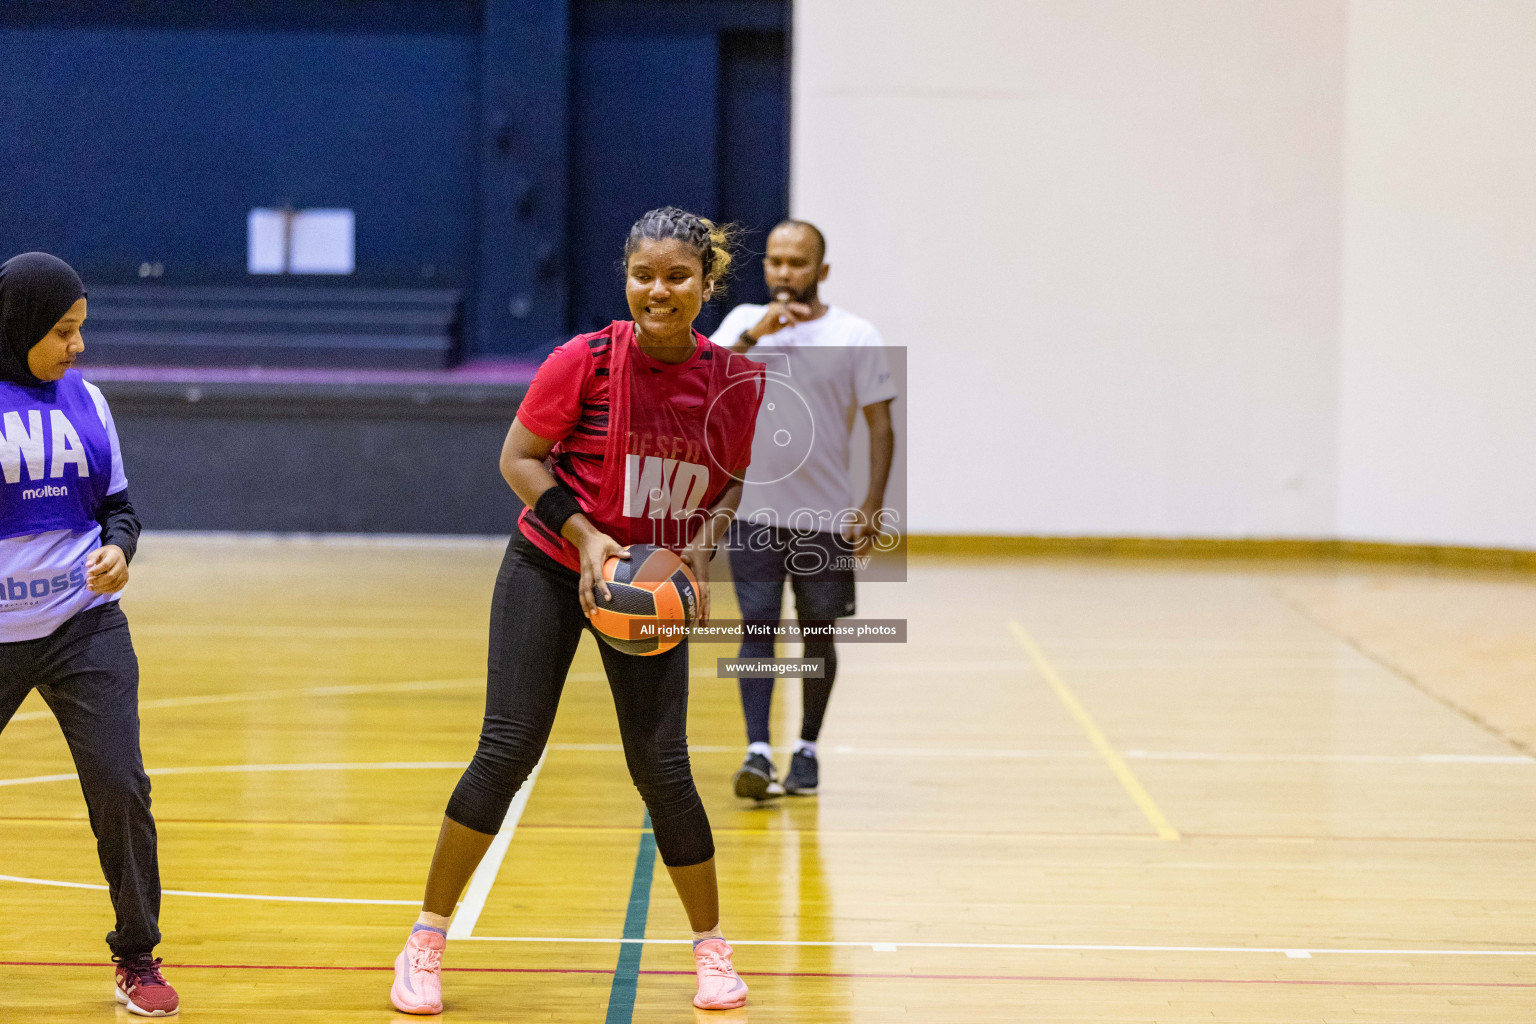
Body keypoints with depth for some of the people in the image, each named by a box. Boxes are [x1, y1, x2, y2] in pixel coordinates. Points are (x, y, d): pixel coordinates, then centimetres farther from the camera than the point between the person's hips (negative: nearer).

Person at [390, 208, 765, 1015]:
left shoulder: (735, 382, -9)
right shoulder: (586, 361, -17)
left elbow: (729, 482, 6)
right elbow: (518, 456, -10)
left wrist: (701, 550, -11)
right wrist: (583, 535, -21)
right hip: (551, 568, -2)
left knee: (661, 765, -2)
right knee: (507, 750, -6)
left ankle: (711, 948, 16)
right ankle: (426, 942, 6)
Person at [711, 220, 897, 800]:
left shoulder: (856, 337, -2)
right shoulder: (745, 321, 4)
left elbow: (881, 426, -1)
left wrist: (873, 507, -9)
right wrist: (754, 335, -22)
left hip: (828, 517, -1)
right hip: (755, 510, 1)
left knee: (817, 634, 8)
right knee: (757, 628, -7)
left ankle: (807, 748, 22)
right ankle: (757, 752, -12)